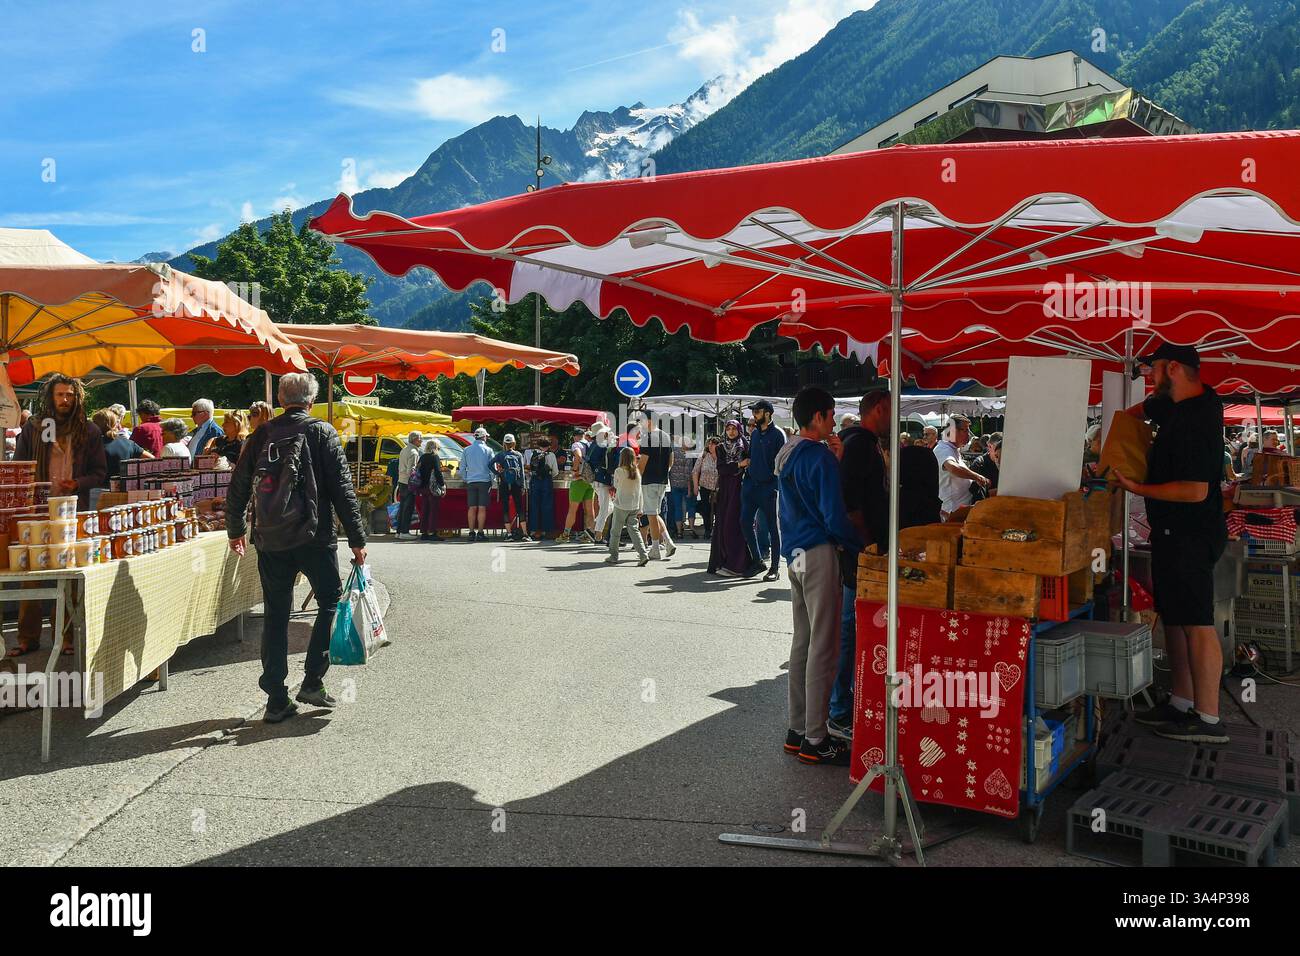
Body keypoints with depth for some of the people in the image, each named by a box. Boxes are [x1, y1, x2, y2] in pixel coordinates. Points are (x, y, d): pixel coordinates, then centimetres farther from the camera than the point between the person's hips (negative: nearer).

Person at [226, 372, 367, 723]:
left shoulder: (261, 435, 7)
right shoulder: (321, 432, -4)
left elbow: (237, 489, 12)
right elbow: (342, 490, -8)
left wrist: (235, 531, 27)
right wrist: (357, 540, -4)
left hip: (271, 541, 4)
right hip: (314, 537, -3)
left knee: (275, 617, 9)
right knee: (330, 603, 14)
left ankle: (276, 700, 11)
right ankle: (312, 681, 6)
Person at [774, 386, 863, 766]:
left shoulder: (786, 454, 12)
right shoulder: (820, 457, -16)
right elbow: (834, 516, -19)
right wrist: (860, 545, -5)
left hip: (795, 554, 9)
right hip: (819, 553, -9)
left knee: (803, 641, 15)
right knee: (823, 647, -3)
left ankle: (798, 730, 21)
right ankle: (815, 740, 1)